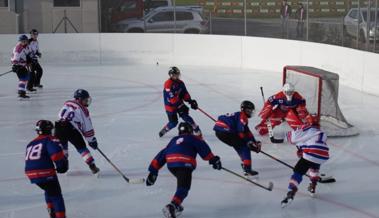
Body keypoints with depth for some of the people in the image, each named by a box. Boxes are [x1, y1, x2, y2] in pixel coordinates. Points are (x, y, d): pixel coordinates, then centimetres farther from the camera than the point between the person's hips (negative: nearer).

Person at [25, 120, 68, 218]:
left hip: (31, 173, 7)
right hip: (45, 173, -7)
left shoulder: (31, 143, 23)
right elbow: (56, 153, -18)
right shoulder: (51, 140, -1)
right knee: (56, 195, 1)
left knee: (49, 190, 30)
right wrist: (62, 164, -6)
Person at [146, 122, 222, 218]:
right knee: (183, 188, -9)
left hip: (171, 164, 6)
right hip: (184, 164, -6)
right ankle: (172, 206, -32)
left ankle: (176, 205, 19)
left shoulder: (174, 140, 33)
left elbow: (162, 154, 28)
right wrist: (213, 159, 1)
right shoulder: (192, 138, 21)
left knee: (181, 184, 28)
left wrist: (153, 171, 27)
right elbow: (203, 148, 4)